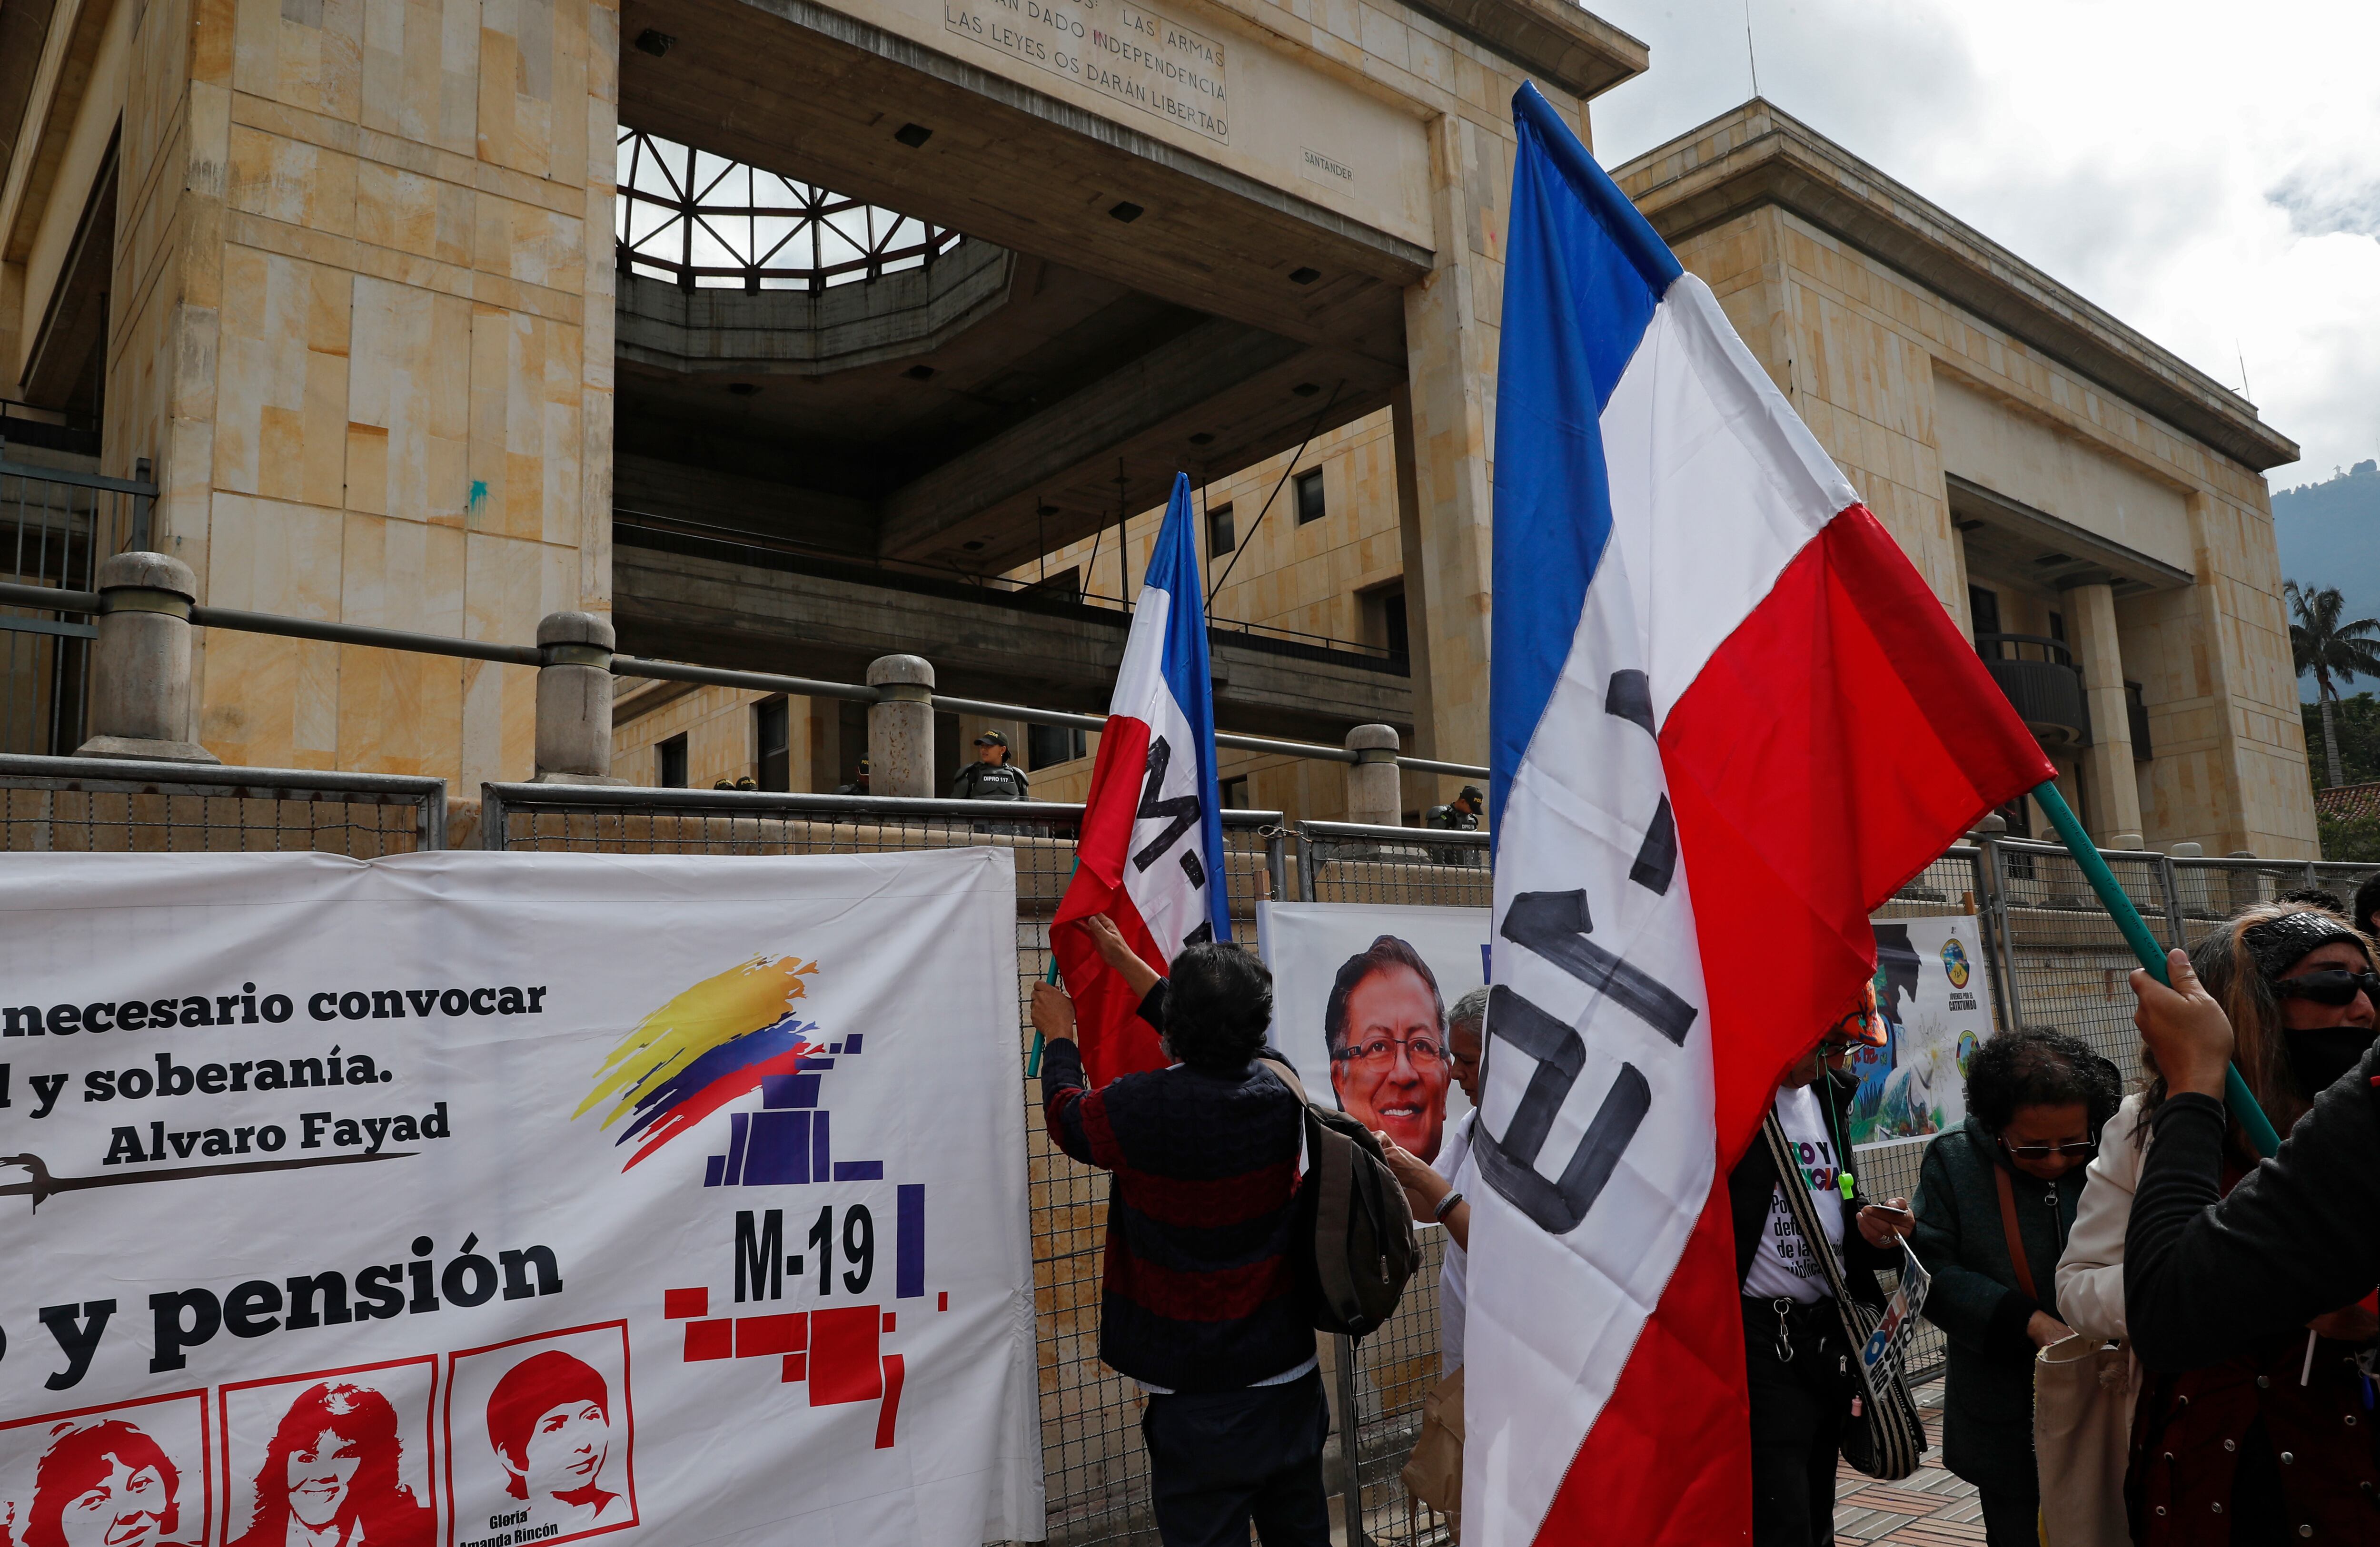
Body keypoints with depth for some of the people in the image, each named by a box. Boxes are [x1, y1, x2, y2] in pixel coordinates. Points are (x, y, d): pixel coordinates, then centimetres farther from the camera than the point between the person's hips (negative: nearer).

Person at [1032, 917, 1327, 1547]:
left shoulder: (1146, 1109, -22)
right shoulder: (1278, 1094, -6)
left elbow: (1064, 1112, 1)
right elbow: (1217, 1038, 15)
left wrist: (1058, 1034, 21)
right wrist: (1125, 960, 26)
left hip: (1201, 1398, -5)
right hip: (1290, 1377, 6)